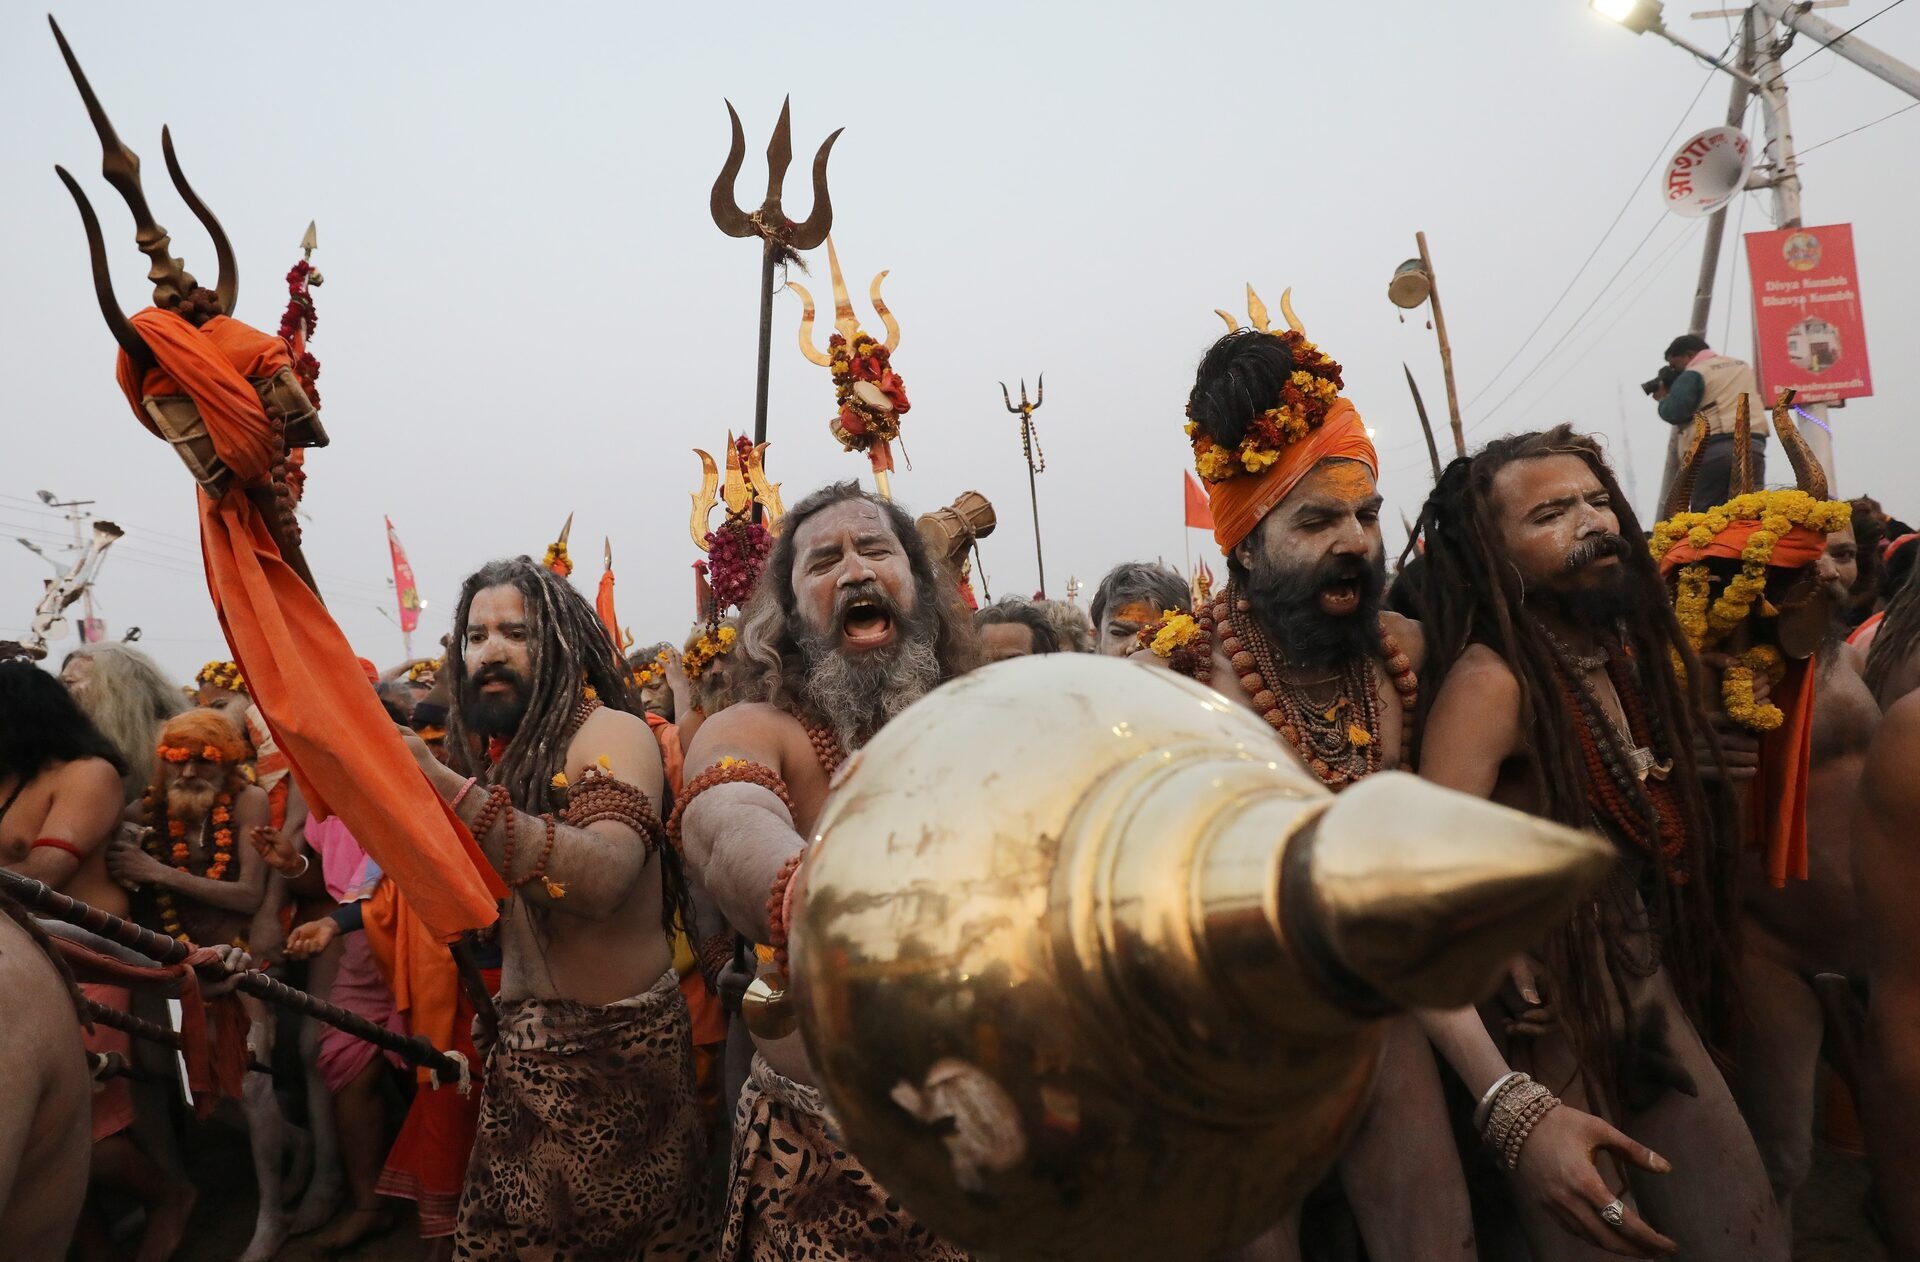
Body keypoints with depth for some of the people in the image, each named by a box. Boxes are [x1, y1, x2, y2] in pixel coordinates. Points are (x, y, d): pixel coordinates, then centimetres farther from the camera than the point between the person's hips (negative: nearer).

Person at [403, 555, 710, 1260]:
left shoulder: (610, 732, -14)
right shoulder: (492, 752, 12)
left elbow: (602, 878, -33)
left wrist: (445, 788, -38)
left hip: (614, 1047, -7)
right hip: (521, 1044, 7)